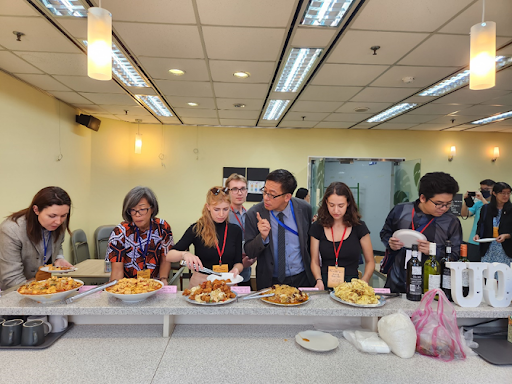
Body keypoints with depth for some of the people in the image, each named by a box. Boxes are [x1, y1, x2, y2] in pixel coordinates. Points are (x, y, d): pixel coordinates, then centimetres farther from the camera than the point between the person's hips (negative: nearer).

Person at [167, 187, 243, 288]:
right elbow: (169, 256, -6)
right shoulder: (197, 229, -3)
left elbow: (238, 262, 11)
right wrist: (184, 254, -27)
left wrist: (236, 269, -12)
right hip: (200, 282, -2)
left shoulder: (235, 230, 6)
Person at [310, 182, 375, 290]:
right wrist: (319, 280, -8)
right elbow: (314, 262, 10)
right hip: (326, 284, 1)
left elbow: (370, 262, 9)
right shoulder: (317, 227, 5)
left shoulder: (359, 227, 2)